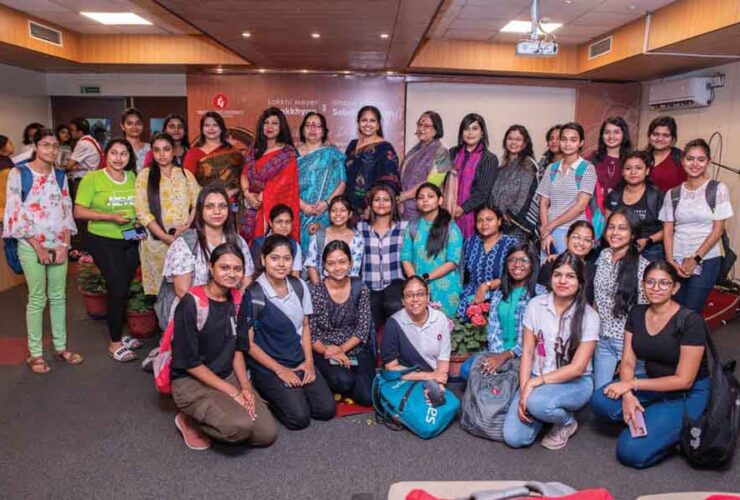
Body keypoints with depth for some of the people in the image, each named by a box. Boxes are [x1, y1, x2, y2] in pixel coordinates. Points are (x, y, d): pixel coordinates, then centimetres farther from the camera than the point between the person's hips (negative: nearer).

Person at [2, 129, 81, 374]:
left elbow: (67, 210, 8)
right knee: (37, 299, 1)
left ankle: (61, 346, 21)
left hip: (58, 245, 4)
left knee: (59, 296, 9)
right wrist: (38, 247, -11)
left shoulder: (60, 175, 8)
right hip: (32, 246, -4)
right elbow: (16, 213, -9)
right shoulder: (18, 174, -6)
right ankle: (35, 354, 12)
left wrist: (64, 244, -2)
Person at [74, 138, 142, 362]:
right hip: (104, 241, -5)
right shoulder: (92, 178, -7)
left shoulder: (133, 178, 6)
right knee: (118, 289, -7)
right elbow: (79, 211, -10)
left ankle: (118, 334, 28)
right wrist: (111, 217, -19)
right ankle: (115, 343, 7)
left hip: (131, 240, 5)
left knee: (124, 289, 11)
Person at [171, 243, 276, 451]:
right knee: (241, 426, -29)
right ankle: (189, 419, -1)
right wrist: (232, 392, -17)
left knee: (267, 434, -10)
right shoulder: (191, 304, -18)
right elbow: (190, 363, -17)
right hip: (191, 381, -6)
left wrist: (245, 387, -7)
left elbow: (237, 349, 8)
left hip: (228, 376, 6)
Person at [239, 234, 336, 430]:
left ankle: (283, 395, 16)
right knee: (299, 417, -18)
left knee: (327, 410, -7)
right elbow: (248, 343, -11)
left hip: (300, 362, 5)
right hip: (268, 367, -5)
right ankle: (266, 394, 9)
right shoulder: (253, 295, -15)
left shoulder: (299, 286, 0)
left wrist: (309, 361, -1)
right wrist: (280, 370, -12)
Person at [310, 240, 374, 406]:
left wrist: (342, 349, -16)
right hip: (325, 353, -2)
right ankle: (331, 383, 3)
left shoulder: (361, 289, -1)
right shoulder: (315, 292, -8)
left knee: (367, 397, -17)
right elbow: (310, 334, -6)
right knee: (344, 381, -32)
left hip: (356, 350, 2)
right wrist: (328, 351, -22)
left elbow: (363, 329, -3)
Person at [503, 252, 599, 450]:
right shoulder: (536, 305, -3)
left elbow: (577, 368, -15)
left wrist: (535, 383, -22)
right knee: (513, 438, -14)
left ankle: (567, 422, 0)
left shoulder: (588, 316, -11)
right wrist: (524, 390, -14)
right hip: (536, 380, 3)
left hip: (574, 383, -3)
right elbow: (527, 353, -3)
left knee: (537, 402, -36)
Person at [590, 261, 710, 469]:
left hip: (688, 395, -6)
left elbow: (684, 380, -18)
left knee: (632, 452, -21)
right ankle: (653, 419, -1)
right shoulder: (637, 314, 1)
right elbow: (627, 362, -1)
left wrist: (632, 384, -18)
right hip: (654, 386, 6)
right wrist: (628, 395, -21)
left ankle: (679, 429, 4)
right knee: (600, 402, -21)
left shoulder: (690, 321, -18)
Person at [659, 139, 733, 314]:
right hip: (677, 261, 3)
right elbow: (667, 230, 5)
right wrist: (670, 260, -6)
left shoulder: (718, 189, -1)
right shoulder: (672, 194, 6)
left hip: (706, 260, -2)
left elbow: (718, 229, -4)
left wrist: (695, 259, -9)